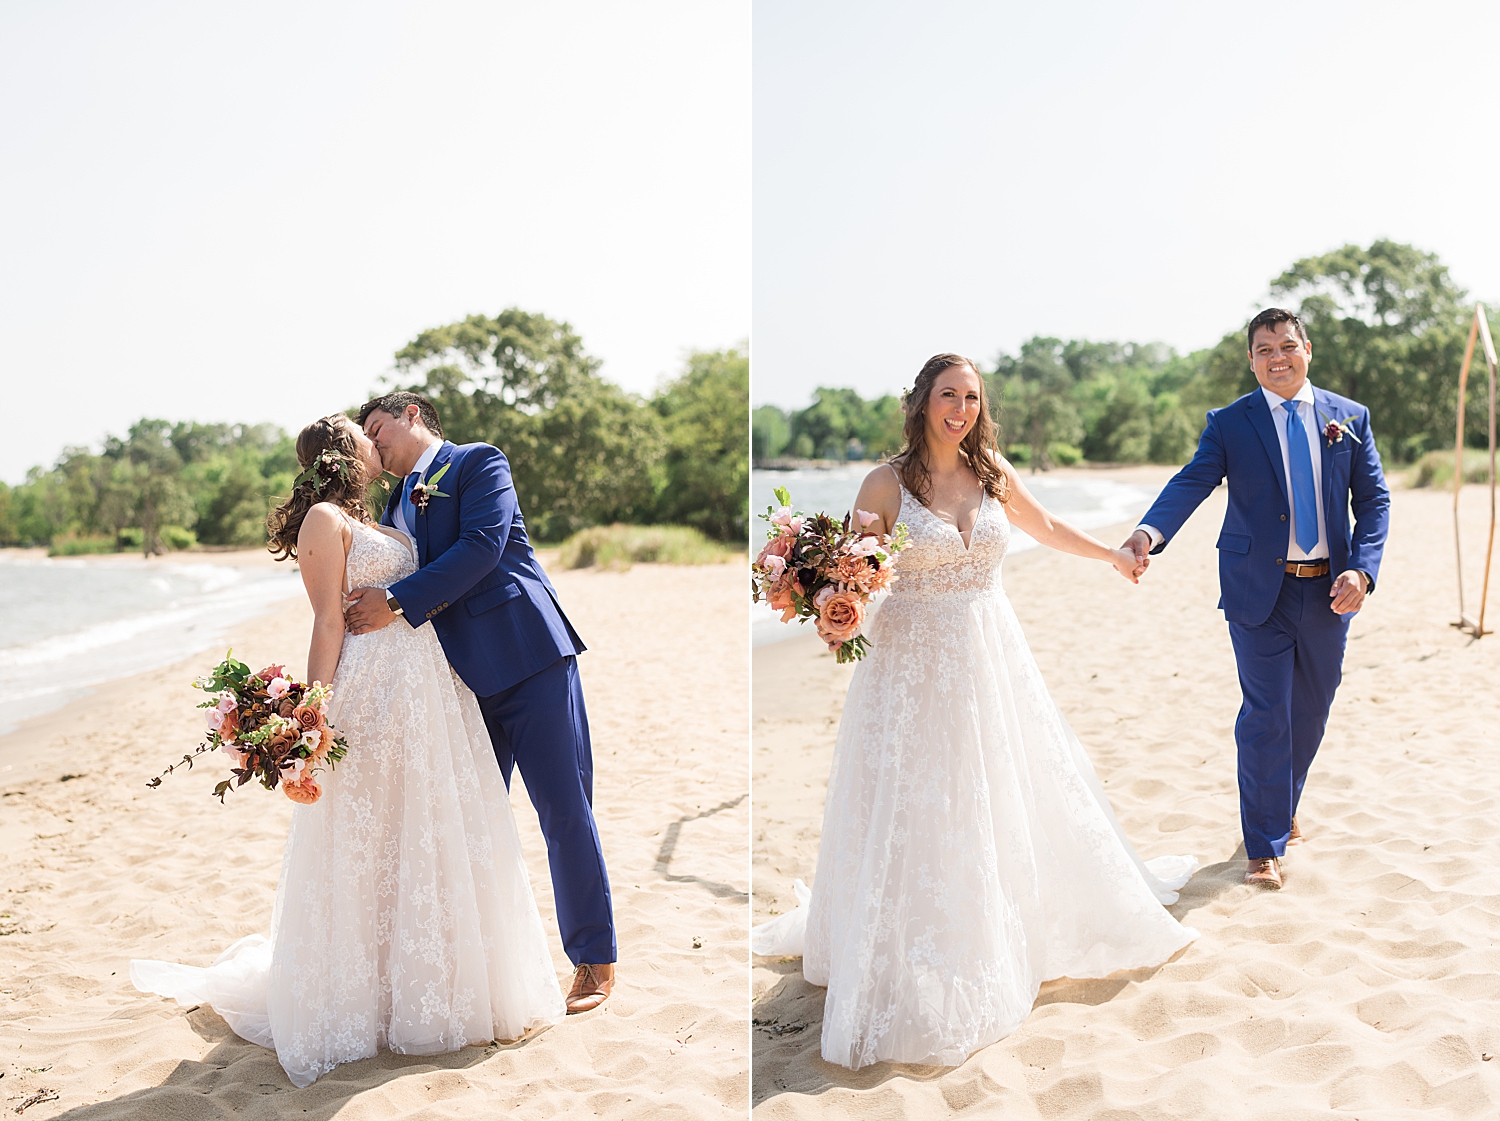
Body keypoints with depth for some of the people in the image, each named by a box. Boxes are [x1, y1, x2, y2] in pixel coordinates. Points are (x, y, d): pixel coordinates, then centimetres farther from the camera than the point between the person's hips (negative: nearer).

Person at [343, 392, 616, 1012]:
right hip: (462, 675, 7)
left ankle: (595, 960, 8)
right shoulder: (396, 506, 20)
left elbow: (483, 545, -15)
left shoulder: (478, 462, 0)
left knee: (564, 810, -3)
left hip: (528, 655, -7)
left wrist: (398, 601, -18)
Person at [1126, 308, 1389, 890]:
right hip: (1260, 592, -3)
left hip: (1329, 591, 3)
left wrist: (1361, 569, -10)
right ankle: (1264, 845, 11)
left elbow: (1374, 499, 5)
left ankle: (1281, 807, 39)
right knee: (1266, 716, -2)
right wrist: (1150, 531, -36)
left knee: (1310, 713, 16)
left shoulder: (1349, 417, 5)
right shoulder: (1229, 423, -2)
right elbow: (1192, 482, -16)